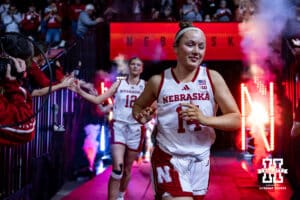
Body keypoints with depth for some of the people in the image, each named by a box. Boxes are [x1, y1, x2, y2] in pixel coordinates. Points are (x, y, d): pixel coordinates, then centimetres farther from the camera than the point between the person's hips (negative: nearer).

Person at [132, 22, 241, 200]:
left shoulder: (213, 78, -4)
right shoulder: (159, 81, -4)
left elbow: (236, 120, -7)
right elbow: (138, 105, 14)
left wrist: (204, 118, -24)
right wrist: (141, 117, -9)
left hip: (200, 160, 3)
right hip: (168, 158, -2)